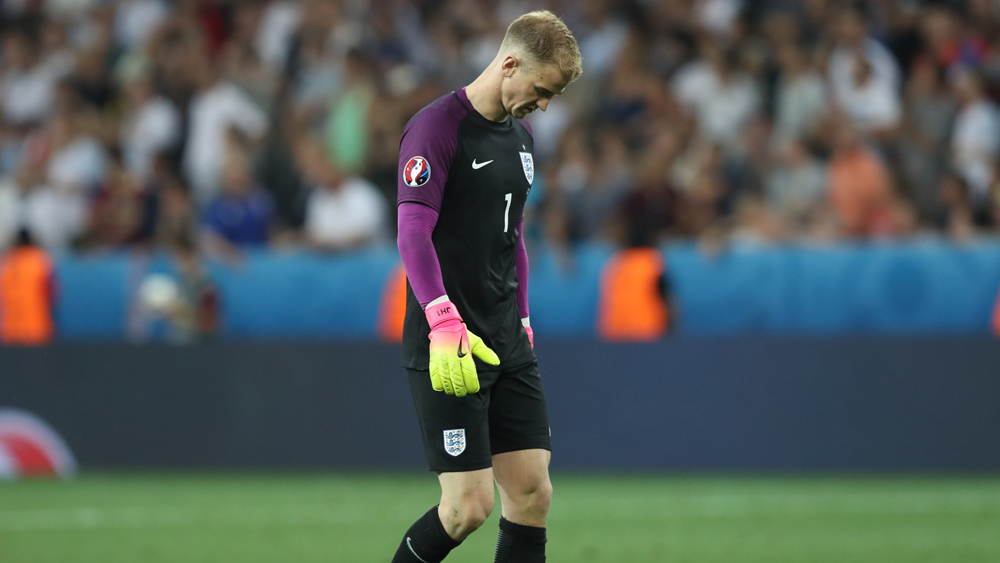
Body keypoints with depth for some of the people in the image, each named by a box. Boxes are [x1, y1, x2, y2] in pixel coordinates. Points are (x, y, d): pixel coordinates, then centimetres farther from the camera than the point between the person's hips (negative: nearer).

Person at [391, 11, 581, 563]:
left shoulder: (521, 136, 15)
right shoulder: (437, 127, -13)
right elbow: (413, 232, -23)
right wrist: (444, 321, -34)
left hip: (507, 346, 8)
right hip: (448, 351, -8)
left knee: (532, 494, 1)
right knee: (469, 506, -10)